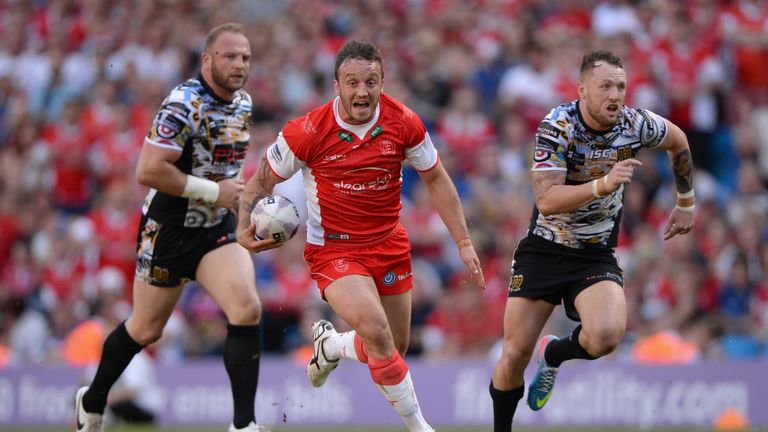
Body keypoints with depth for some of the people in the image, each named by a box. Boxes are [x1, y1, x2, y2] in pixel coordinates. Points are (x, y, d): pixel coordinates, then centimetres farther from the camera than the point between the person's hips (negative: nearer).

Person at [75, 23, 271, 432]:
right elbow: (148, 171, -28)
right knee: (146, 329, 9)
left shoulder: (243, 103, 5)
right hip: (168, 229, -6)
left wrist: (237, 191, 8)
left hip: (217, 228, 6)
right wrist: (214, 191, -23)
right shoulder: (183, 104, -22)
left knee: (247, 310, -16)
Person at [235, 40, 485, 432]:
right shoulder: (307, 132, -18)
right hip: (333, 249, -4)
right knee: (375, 331, -27)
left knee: (395, 348, 12)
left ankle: (330, 345, 44)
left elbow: (436, 180, 4)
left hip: (389, 245, 4)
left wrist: (463, 242, 2)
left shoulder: (404, 124, -10)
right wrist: (245, 230, -22)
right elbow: (262, 182, -5)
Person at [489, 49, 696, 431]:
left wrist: (686, 203, 22)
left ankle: (553, 354, 8)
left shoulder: (636, 124, -11)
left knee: (606, 335, -27)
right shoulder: (558, 126, -20)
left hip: (596, 257, 1)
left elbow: (678, 141, 13)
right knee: (514, 357, -2)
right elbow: (546, 200, -29)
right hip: (542, 252, -1)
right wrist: (603, 185, -41)